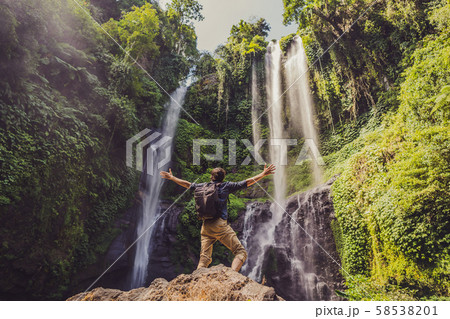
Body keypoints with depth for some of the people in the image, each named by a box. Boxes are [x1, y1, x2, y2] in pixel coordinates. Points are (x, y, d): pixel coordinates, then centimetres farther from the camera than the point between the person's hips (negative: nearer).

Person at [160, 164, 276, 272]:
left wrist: (171, 177, 41)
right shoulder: (226, 186, 4)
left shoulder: (203, 186, 14)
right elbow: (247, 182, 3)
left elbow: (188, 184, 26)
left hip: (205, 226, 5)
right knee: (241, 252, -2)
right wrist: (263, 174, 10)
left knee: (204, 258, 12)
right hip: (220, 225, -5)